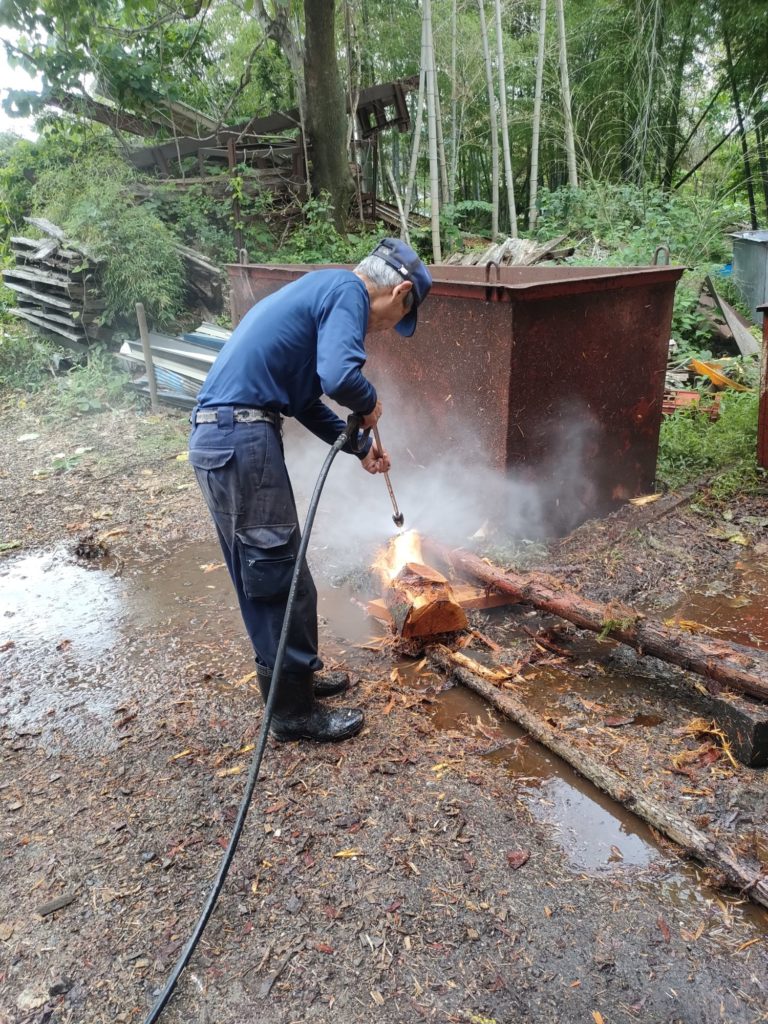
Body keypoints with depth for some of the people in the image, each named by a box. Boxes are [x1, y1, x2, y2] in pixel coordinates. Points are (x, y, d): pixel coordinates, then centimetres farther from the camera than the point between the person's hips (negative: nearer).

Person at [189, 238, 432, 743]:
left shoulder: (322, 290, 23)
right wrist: (370, 403, -3)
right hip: (241, 440, -10)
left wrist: (359, 445, 32)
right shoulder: (348, 291, -7)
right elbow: (339, 376, -25)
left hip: (221, 436, 10)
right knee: (278, 577, 1)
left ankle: (298, 674, 36)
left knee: (266, 573, 19)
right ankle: (294, 710, 15)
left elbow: (306, 399, 28)